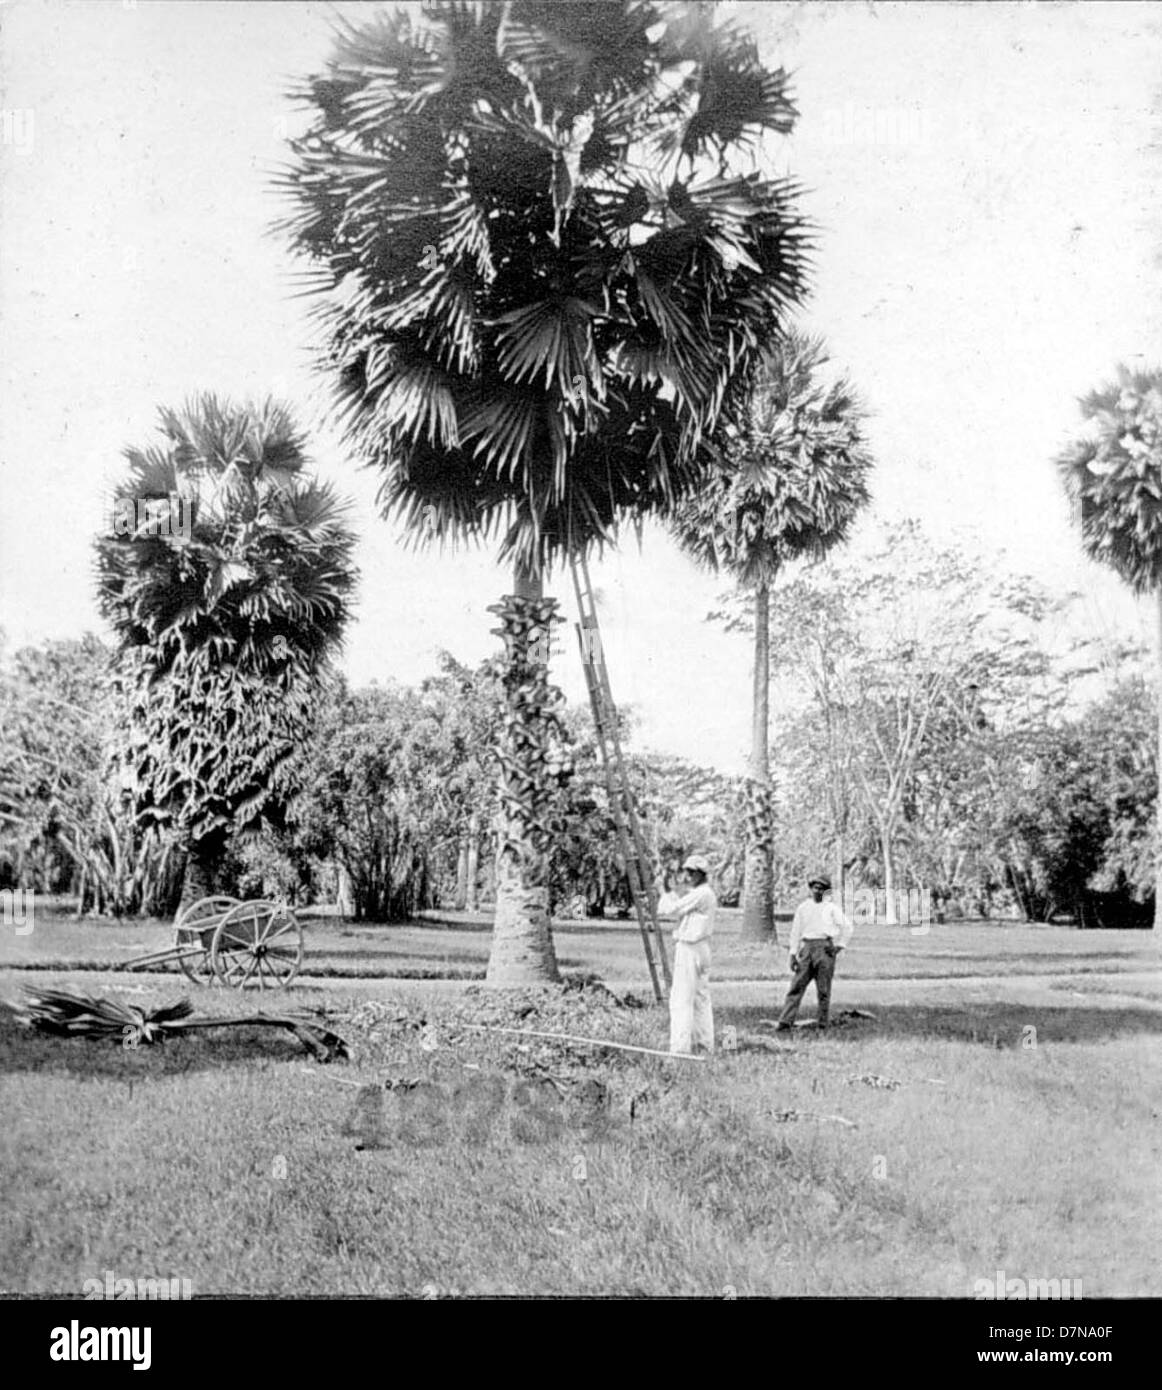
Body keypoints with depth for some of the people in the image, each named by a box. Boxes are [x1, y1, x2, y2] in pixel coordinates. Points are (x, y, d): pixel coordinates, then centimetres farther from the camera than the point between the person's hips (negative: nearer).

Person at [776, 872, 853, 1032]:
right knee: (797, 986, -4)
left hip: (825, 948, -2)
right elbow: (796, 932, 12)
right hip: (807, 948, 2)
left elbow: (847, 927, 7)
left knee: (823, 989, -1)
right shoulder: (802, 908, 13)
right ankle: (785, 1021, -7)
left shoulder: (831, 908, 6)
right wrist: (793, 955, 6)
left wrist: (839, 947, -1)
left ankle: (823, 1024, 5)